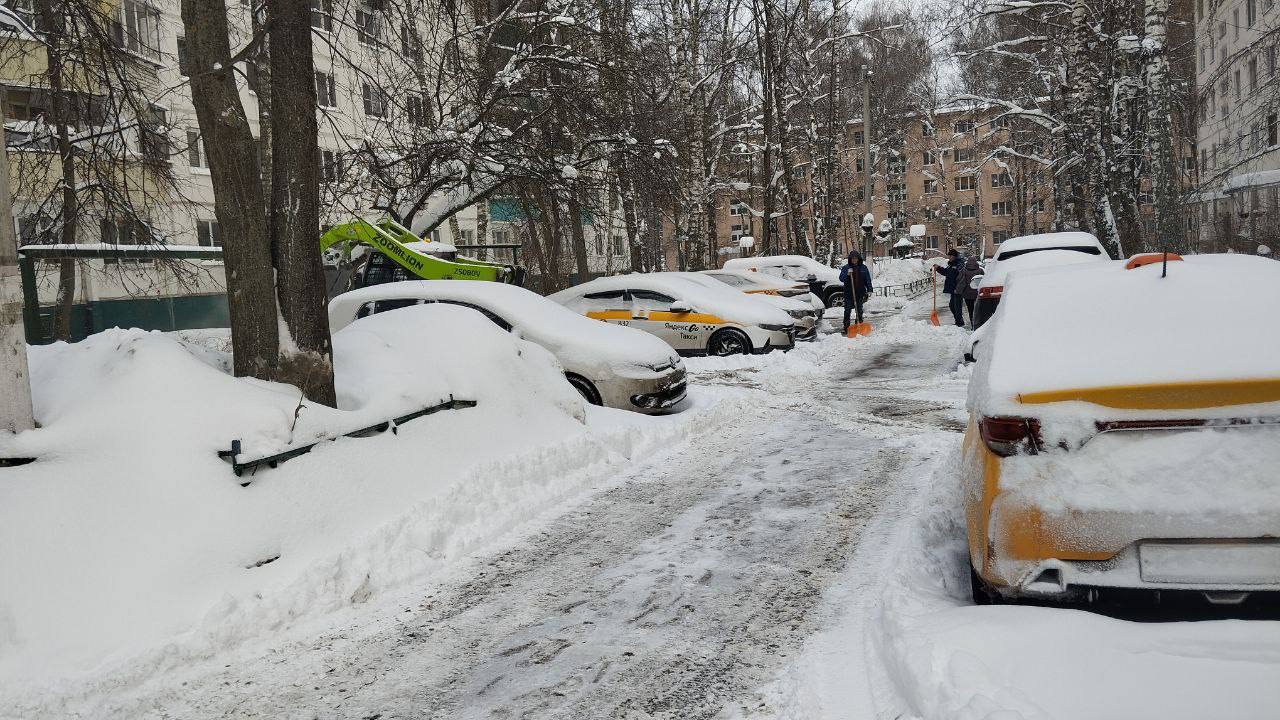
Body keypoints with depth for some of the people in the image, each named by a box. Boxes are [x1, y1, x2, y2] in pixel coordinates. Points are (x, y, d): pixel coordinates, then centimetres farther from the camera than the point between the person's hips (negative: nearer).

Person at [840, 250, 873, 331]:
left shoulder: (863, 268, 5)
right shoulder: (846, 268, -1)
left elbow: (868, 279, 9)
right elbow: (841, 278, -8)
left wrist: (869, 290, 3)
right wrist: (847, 274, -25)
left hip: (860, 294, 2)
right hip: (848, 294, -2)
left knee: (859, 311, 10)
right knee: (847, 311, -2)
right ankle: (846, 328, 2)